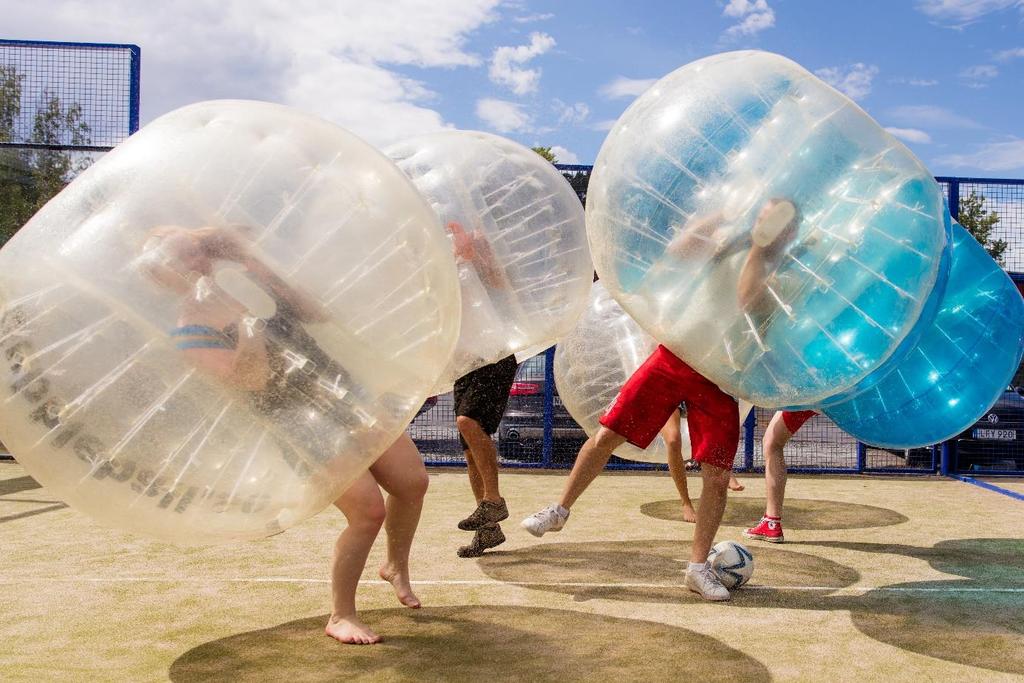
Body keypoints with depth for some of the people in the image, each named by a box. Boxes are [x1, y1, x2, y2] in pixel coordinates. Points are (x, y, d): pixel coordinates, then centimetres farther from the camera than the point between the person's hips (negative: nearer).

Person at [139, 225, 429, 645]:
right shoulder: (191, 333, -11)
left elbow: (317, 314, 7)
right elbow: (254, 379, -22)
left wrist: (255, 265, 1)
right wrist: (243, 319, -29)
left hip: (341, 389, 7)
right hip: (301, 423, -7)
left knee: (412, 481, 6)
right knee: (368, 509, -15)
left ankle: (396, 567, 34)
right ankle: (341, 616, 7)